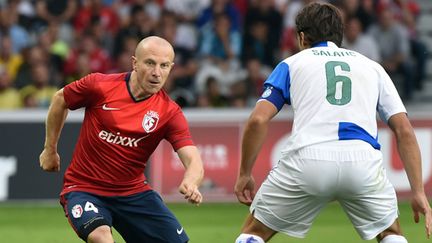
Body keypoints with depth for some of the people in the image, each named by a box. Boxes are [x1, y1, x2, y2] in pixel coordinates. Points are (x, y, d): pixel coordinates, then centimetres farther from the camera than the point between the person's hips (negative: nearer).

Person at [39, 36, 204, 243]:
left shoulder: (169, 112, -10)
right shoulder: (100, 86, -13)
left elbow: (193, 160, -19)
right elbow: (60, 100, 7)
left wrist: (190, 183, -43)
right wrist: (50, 150, 14)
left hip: (134, 192, 3)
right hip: (84, 188, -3)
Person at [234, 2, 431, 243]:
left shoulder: (291, 64, 21)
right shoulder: (372, 67, 25)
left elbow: (258, 120, 6)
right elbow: (404, 130, 16)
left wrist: (245, 174, 15)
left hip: (306, 161, -1)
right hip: (363, 161, 1)